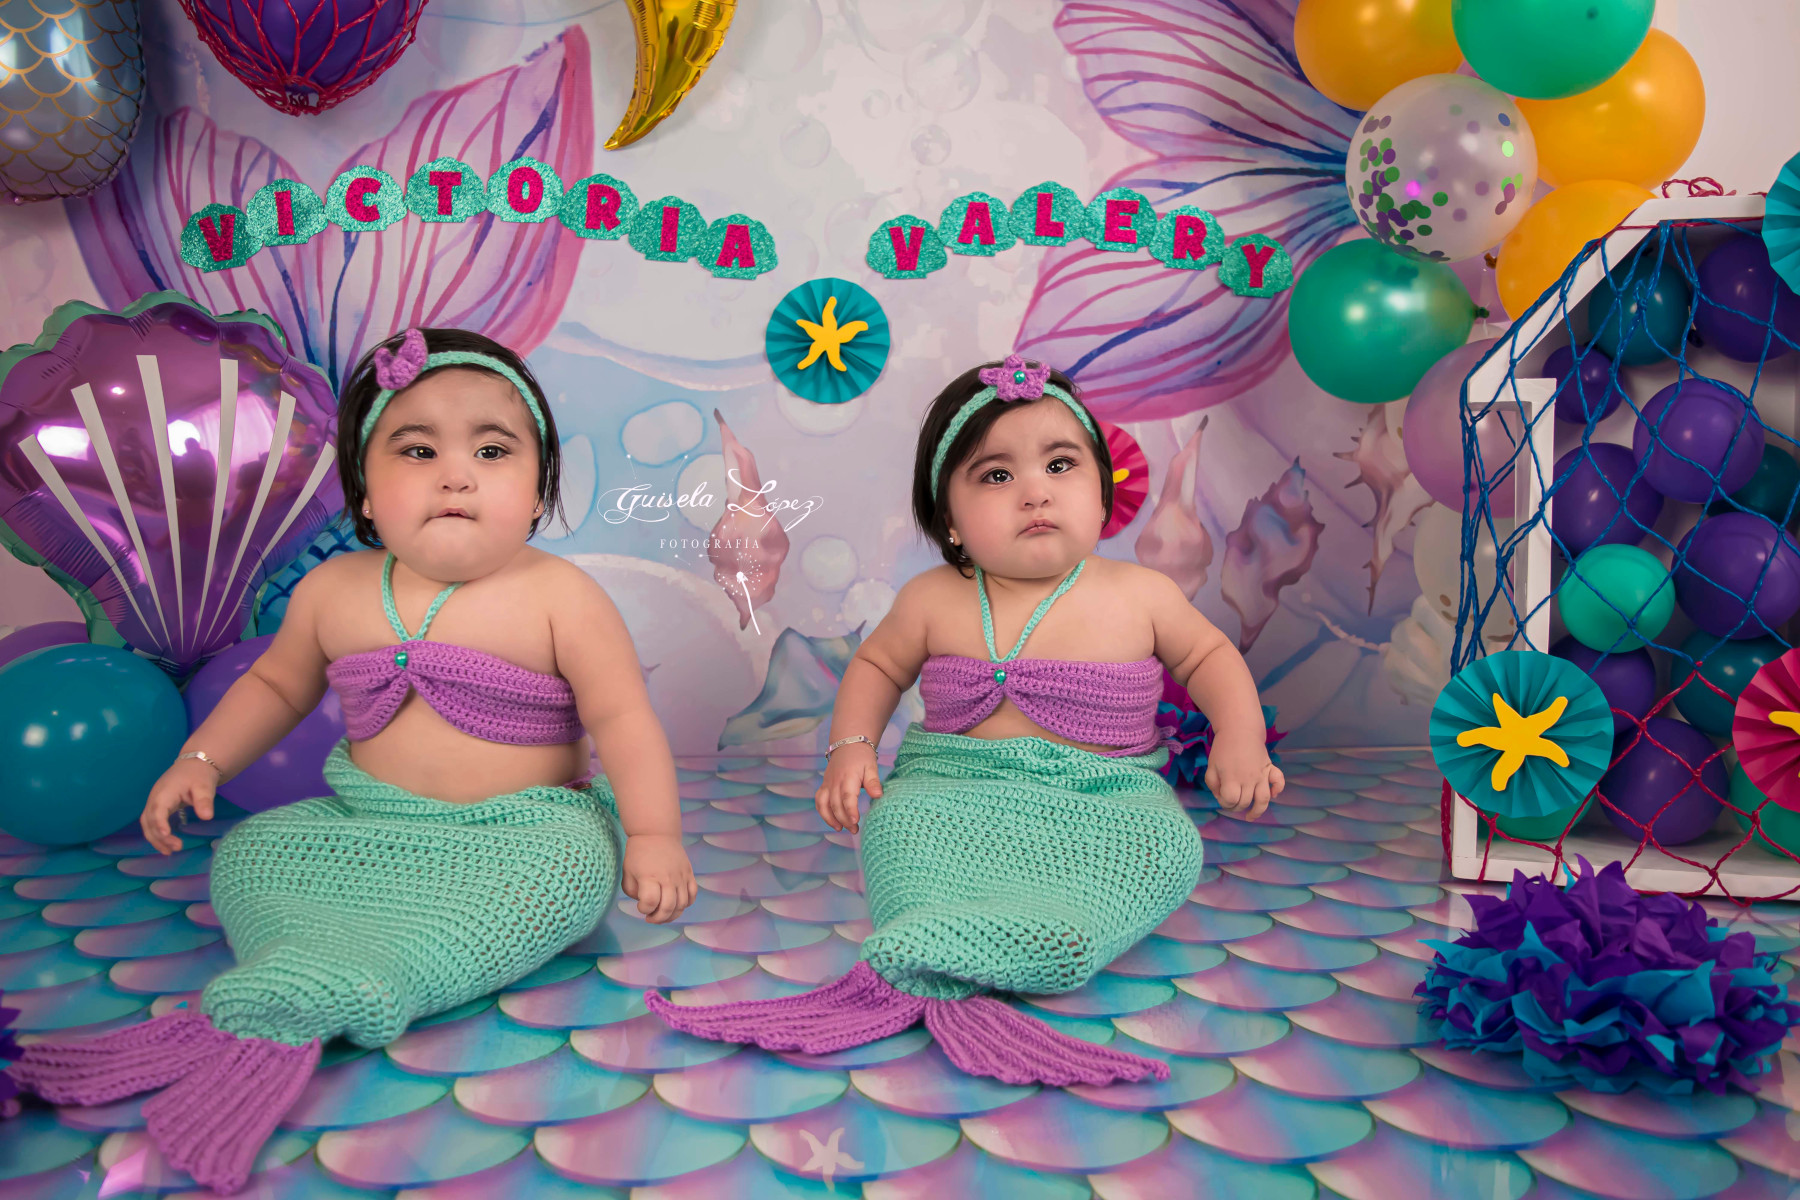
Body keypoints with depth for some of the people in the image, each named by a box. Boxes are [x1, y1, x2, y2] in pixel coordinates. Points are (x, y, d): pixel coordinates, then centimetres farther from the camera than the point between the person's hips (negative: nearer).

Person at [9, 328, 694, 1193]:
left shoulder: (559, 596, -10)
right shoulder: (334, 591, 3)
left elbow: (623, 718, -12)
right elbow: (275, 684, 20)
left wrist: (653, 832, -23)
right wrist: (201, 761, 6)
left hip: (518, 833, -4)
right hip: (365, 828, 5)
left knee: (570, 867, -34)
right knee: (248, 852, -10)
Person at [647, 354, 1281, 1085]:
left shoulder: (1141, 595, 0)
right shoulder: (934, 601, 1)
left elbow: (1209, 656, 15)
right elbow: (878, 664, 17)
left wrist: (1240, 738, -2)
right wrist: (851, 745, -1)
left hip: (1102, 802, 1)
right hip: (957, 794, 0)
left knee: (1169, 848, -30)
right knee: (899, 820, -29)